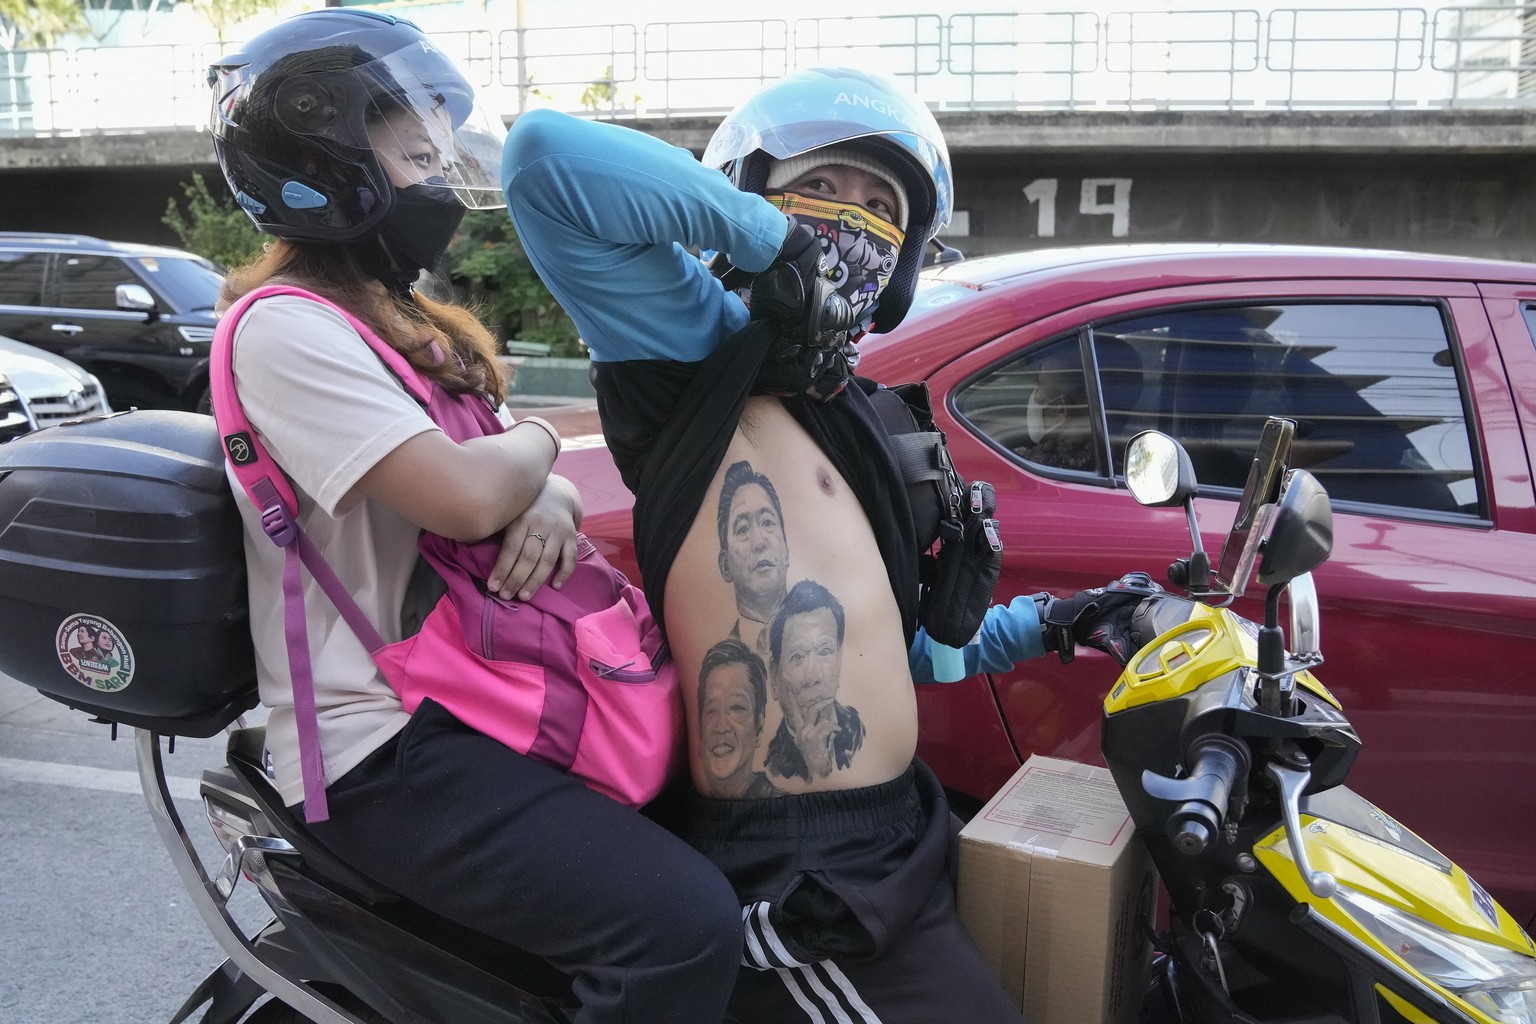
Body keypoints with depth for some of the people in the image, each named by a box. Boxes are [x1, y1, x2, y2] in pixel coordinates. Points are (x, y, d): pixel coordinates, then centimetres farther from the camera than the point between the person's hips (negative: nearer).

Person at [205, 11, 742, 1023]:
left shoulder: (394, 321, 17)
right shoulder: (285, 327, -14)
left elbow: (504, 479, 16)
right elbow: (466, 496, -27)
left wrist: (545, 496, -9)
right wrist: (538, 439, -4)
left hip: (471, 693, 10)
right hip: (387, 749, -10)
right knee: (686, 923, -24)